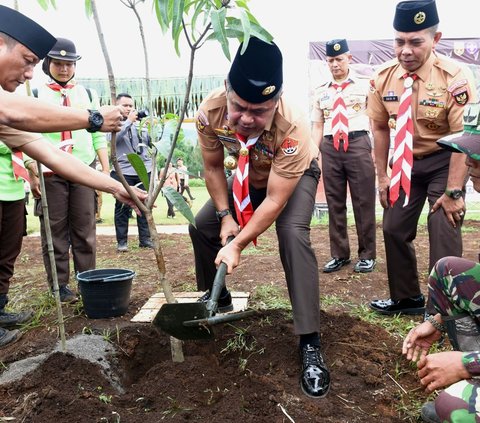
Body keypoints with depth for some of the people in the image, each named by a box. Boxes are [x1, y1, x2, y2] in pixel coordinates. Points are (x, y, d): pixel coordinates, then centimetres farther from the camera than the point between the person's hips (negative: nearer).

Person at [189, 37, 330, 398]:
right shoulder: (211, 111, -30)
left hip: (295, 175, -5)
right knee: (201, 226, 0)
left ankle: (310, 344, -23)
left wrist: (237, 244, -34)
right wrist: (225, 216, -16)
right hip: (249, 177, 5)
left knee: (293, 235, -30)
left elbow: (275, 201, -35)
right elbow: (213, 167, -12)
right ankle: (217, 296, 28)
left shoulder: (293, 127, -41)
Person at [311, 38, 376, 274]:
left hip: (357, 144, -3)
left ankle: (367, 255, 10)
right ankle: (339, 255, 17)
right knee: (334, 203, 7)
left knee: (363, 202, -1)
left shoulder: (365, 85, 6)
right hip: (330, 148, 4)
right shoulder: (321, 92, 16)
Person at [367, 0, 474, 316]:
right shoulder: (383, 78, -10)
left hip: (444, 162, -4)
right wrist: (383, 177, 0)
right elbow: (381, 128, 0)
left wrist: (454, 191, -24)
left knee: (444, 232, -10)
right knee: (394, 229, 8)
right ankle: (407, 298, 27)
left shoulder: (453, 77, -23)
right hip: (406, 164, 5)